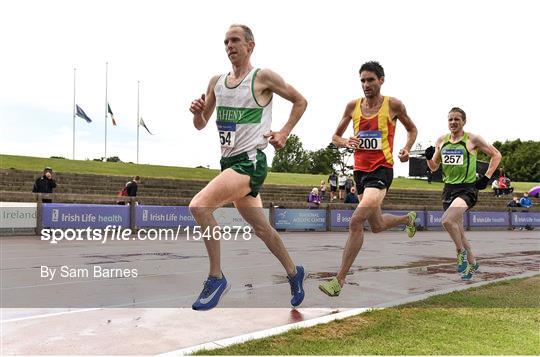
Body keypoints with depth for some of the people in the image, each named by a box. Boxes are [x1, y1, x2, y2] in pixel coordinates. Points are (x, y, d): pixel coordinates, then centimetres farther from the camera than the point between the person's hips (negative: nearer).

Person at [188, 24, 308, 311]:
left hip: (250, 161, -7)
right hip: (228, 161, 7)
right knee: (261, 228, 16)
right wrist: (196, 112, -5)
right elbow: (201, 125, 17)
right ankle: (293, 272, 37)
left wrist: (284, 133, -2)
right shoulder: (216, 82, 12)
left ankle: (216, 278, -10)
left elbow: (300, 101, 6)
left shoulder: (263, 77, -5)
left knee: (199, 206, -24)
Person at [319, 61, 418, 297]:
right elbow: (335, 137, 12)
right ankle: (408, 219, 54)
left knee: (356, 221, -23)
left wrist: (406, 149, -7)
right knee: (377, 226, 21)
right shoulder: (353, 106, 5)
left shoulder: (393, 105, -3)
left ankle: (339, 281, -17)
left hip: (381, 170, -6)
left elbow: (412, 130, 12)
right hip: (360, 170, 6)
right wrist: (346, 142, -11)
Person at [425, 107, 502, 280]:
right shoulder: (441, 140, 8)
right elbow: (434, 167, 15)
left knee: (447, 221, -27)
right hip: (448, 188, 6)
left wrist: (486, 177, -4)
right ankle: (472, 263, 33)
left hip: (467, 189, -6)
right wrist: (429, 157, -6)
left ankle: (462, 253, -3)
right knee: (458, 231, 13)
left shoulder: (473, 139, -5)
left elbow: (496, 155, 4)